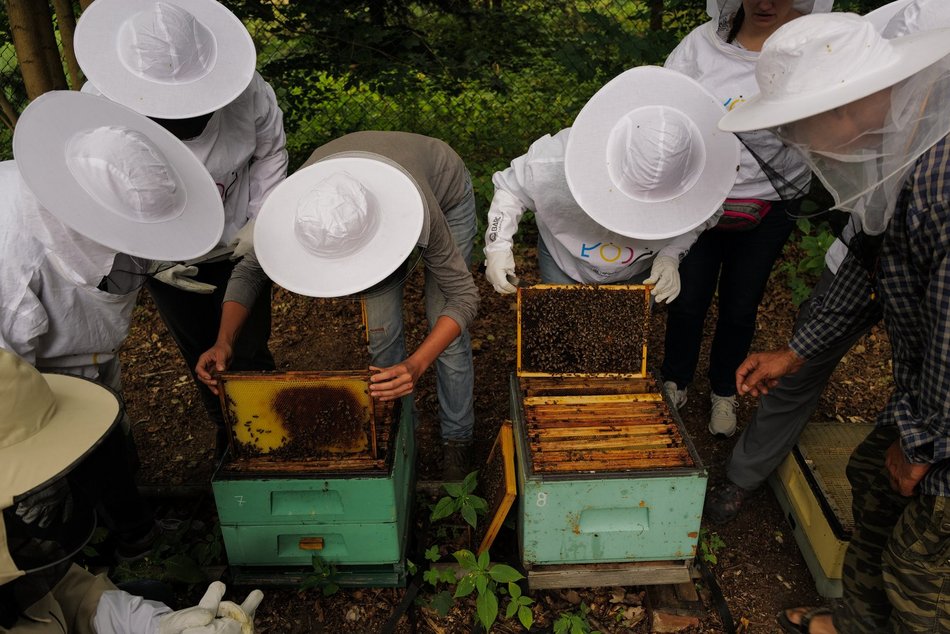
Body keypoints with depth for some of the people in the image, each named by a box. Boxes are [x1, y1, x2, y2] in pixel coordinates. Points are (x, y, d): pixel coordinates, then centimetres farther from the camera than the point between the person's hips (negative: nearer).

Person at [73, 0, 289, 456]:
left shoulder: (245, 87, -25)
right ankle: (226, 430, 43)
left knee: (247, 350, 6)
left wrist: (260, 220, -13)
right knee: (200, 354, 17)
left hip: (238, 243, 0)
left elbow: (270, 150, -6)